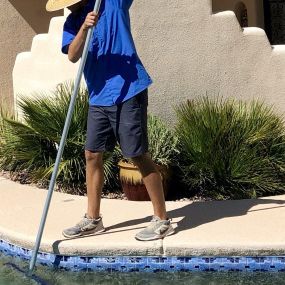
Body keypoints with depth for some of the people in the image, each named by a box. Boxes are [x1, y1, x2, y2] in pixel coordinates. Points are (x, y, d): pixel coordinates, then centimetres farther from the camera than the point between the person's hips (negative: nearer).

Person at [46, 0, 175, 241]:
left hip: (128, 93, -6)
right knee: (92, 155, 10)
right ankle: (93, 220, 23)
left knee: (139, 155, -3)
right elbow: (73, 56, -8)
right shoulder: (71, 23, 9)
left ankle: (162, 220, 8)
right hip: (98, 98, 6)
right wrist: (84, 27, -24)